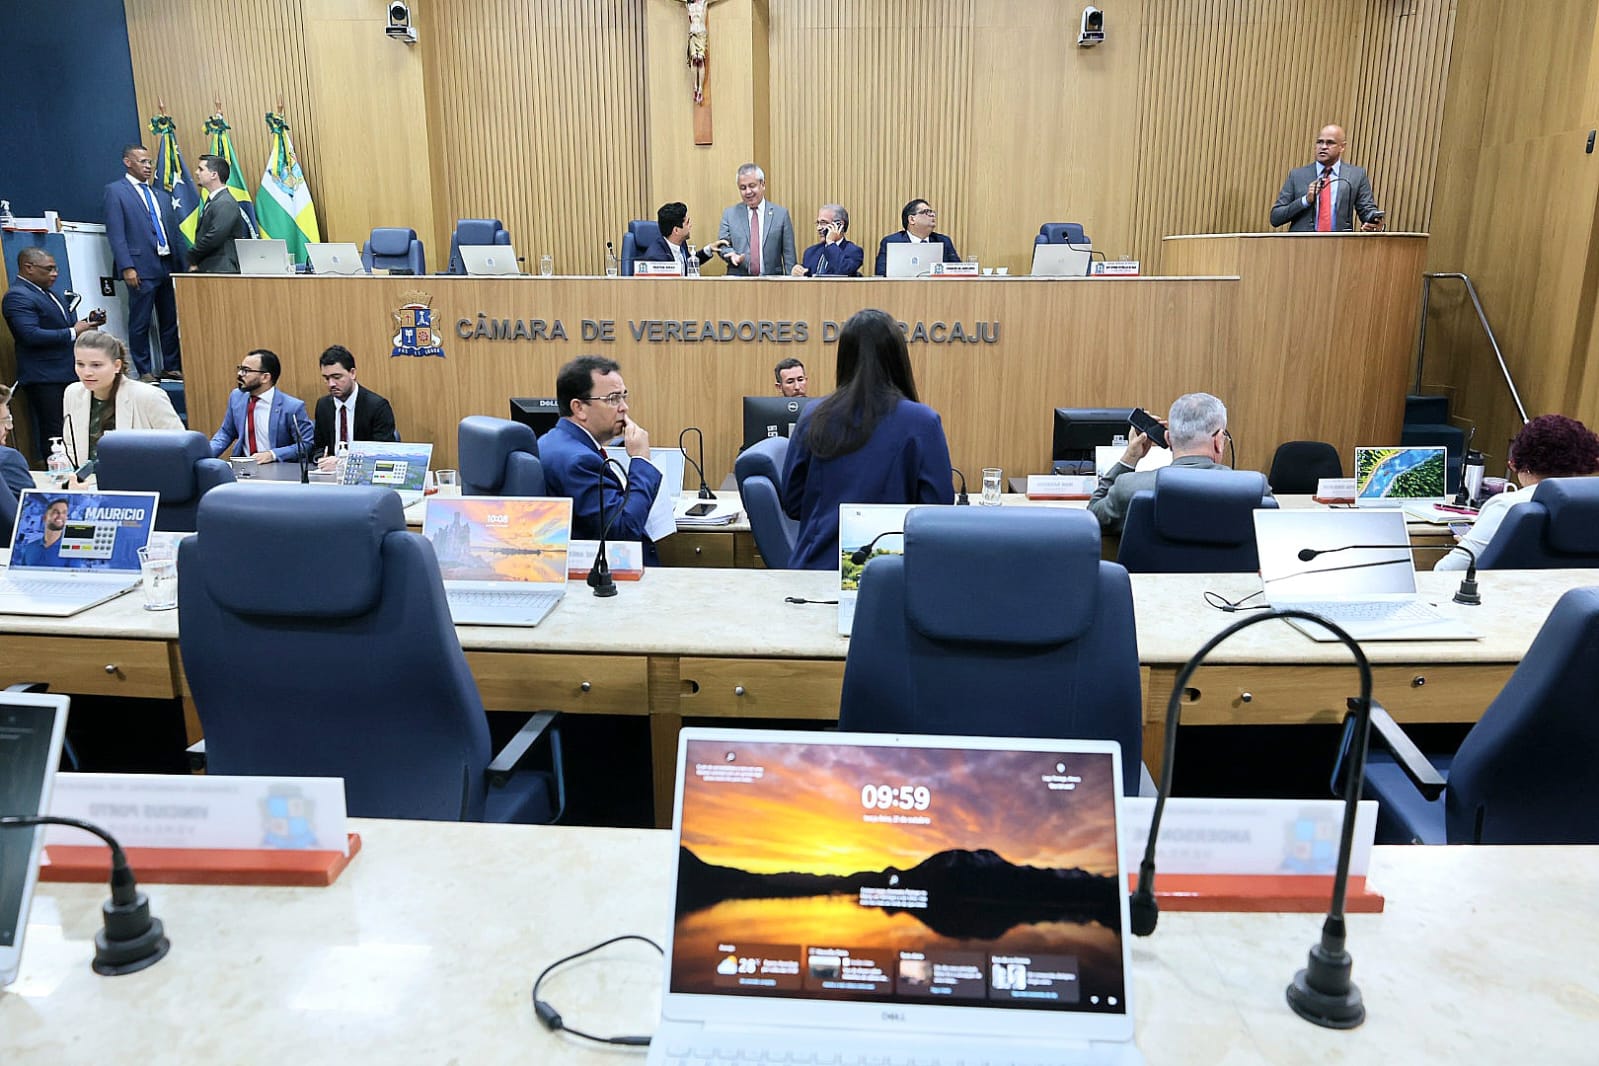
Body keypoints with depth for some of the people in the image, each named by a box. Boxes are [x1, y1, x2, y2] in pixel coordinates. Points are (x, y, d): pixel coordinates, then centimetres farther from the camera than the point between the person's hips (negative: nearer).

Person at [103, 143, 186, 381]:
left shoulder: (162, 196, 19)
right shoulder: (115, 191, 1)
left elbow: (175, 233, 18)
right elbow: (115, 234, -7)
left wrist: (182, 266, 9)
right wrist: (127, 267, -15)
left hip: (168, 266, 6)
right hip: (142, 269, -6)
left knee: (171, 321, 9)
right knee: (140, 323, -1)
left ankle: (171, 367, 17)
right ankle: (144, 372, 5)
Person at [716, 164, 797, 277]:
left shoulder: (781, 214, 9)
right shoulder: (729, 214, 12)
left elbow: (788, 254, 7)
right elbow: (722, 244, 7)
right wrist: (733, 255, -14)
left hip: (772, 281, 0)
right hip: (738, 281, 1)